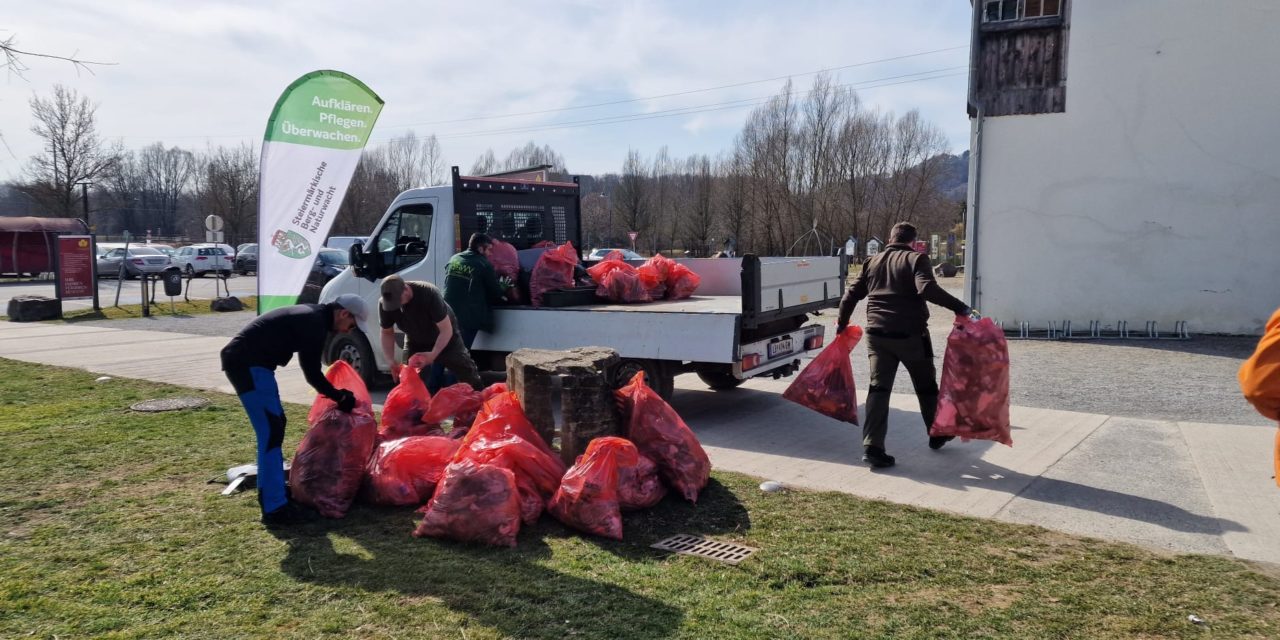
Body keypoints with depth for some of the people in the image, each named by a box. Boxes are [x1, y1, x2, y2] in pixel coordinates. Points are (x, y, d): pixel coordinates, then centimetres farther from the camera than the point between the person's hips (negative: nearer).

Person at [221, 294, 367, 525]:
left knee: (274, 424, 19)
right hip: (247, 363, -11)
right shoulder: (315, 323, -14)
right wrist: (340, 397, 0)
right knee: (271, 432, -12)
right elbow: (312, 373, -12)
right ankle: (275, 509, -12)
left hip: (243, 360, 11)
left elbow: (310, 369, 25)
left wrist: (337, 393, 24)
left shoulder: (312, 316, 17)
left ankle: (270, 492, 29)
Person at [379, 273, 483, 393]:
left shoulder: (429, 293, -38)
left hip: (446, 339, -3)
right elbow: (387, 333, -8)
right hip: (415, 343, 4)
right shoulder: (384, 304, -24)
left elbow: (446, 330, -33)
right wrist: (391, 361, -22)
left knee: (470, 380, 0)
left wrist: (433, 354, -46)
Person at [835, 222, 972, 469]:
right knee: (926, 386, 16)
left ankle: (872, 447, -8)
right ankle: (937, 436, 33)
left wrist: (842, 322, 23)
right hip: (910, 335, -3)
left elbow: (852, 294, 11)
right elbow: (927, 289, -22)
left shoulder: (872, 262, 11)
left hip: (877, 335, 3)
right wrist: (959, 306, -19)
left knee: (878, 388, 3)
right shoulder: (916, 259, -4)